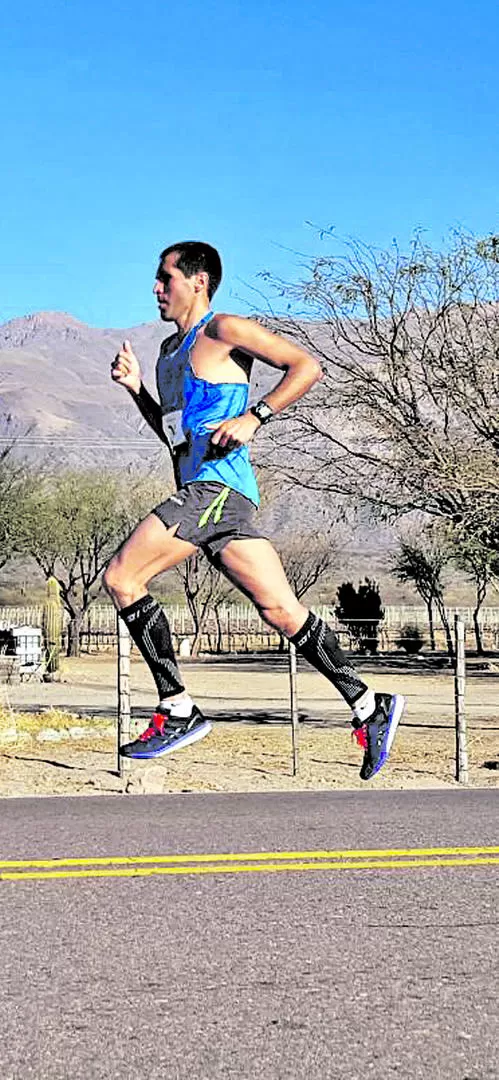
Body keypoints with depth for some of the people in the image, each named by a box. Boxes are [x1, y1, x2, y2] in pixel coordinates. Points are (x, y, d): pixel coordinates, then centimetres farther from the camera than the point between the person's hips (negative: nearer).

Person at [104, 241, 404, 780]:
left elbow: (307, 366, -9)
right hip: (200, 491, 9)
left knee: (121, 576, -13)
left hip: (217, 485, -9)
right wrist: (135, 388, 17)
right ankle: (368, 706, 3)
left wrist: (252, 417, -17)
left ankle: (177, 710, -11)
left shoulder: (224, 330, -2)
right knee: (282, 610, 2)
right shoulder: (170, 349, 25)